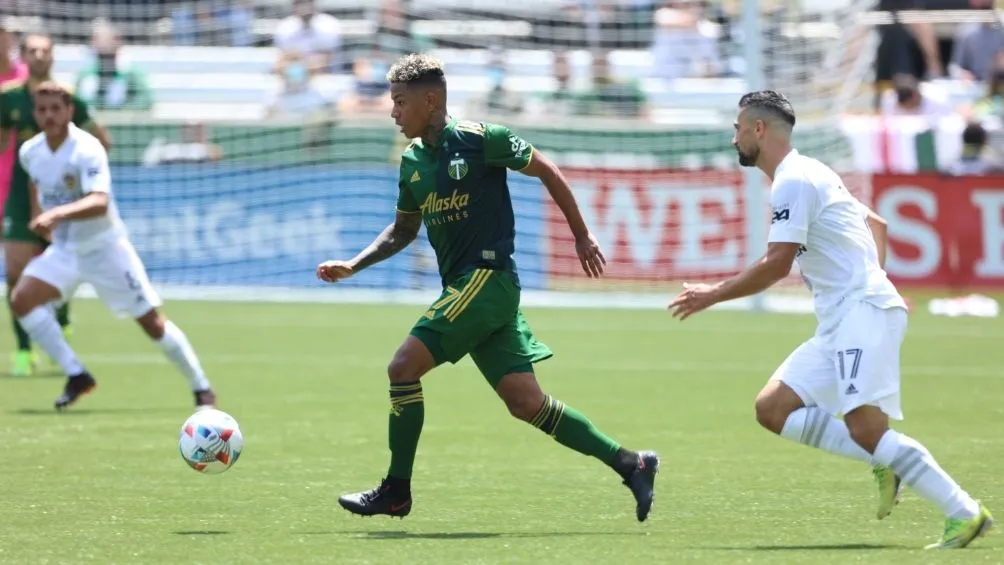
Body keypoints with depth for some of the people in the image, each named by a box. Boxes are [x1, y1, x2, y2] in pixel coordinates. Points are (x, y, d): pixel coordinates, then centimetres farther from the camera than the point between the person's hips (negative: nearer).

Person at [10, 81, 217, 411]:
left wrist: (57, 213, -55)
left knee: (152, 322, -2)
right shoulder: (30, 152, -4)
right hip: (64, 250, 5)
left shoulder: (87, 150, -25)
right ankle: (76, 376, -8)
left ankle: (202, 388, 15)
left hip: (105, 248, -5)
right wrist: (38, 214, 17)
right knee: (21, 299, -17)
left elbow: (99, 203, -42)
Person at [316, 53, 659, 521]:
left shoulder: (478, 139, -10)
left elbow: (546, 171, -1)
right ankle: (630, 465, 10)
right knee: (526, 403, 3)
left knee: (403, 367, -13)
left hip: (488, 278, -8)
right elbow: (403, 230, 26)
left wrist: (582, 236, 3)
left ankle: (395, 492, -4)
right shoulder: (413, 162, 12)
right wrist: (353, 266, 15)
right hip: (461, 286, 8)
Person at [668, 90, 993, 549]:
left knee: (866, 428, -21)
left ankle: (964, 514, -20)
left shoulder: (793, 181, -9)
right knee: (773, 409, 4)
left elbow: (777, 264, -15)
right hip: (840, 322, 11)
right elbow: (876, 224, 33)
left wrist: (713, 295, -6)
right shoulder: (809, 175, 23)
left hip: (863, 313, -11)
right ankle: (881, 462, -1)